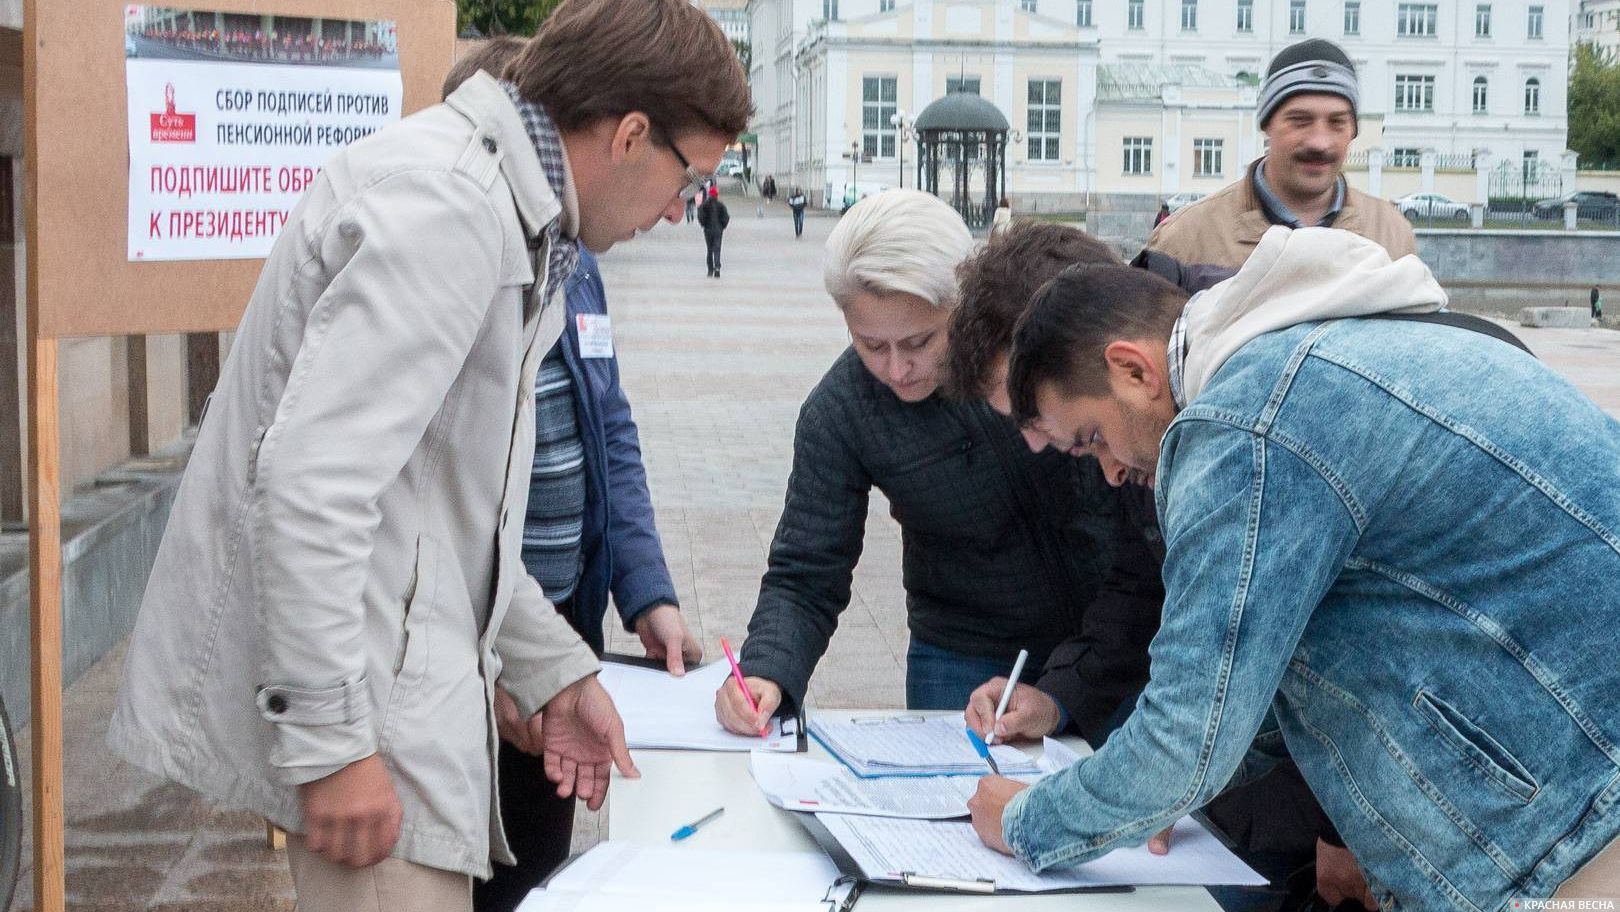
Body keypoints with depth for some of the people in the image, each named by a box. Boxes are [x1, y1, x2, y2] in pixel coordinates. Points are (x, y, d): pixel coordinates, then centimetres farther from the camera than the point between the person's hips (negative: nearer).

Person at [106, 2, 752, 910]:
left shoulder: (511, 215, 15)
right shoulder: (442, 199, -18)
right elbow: (311, 477, -26)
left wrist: (558, 669, 19)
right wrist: (330, 739, -24)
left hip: (403, 678, 10)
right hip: (354, 698, -10)